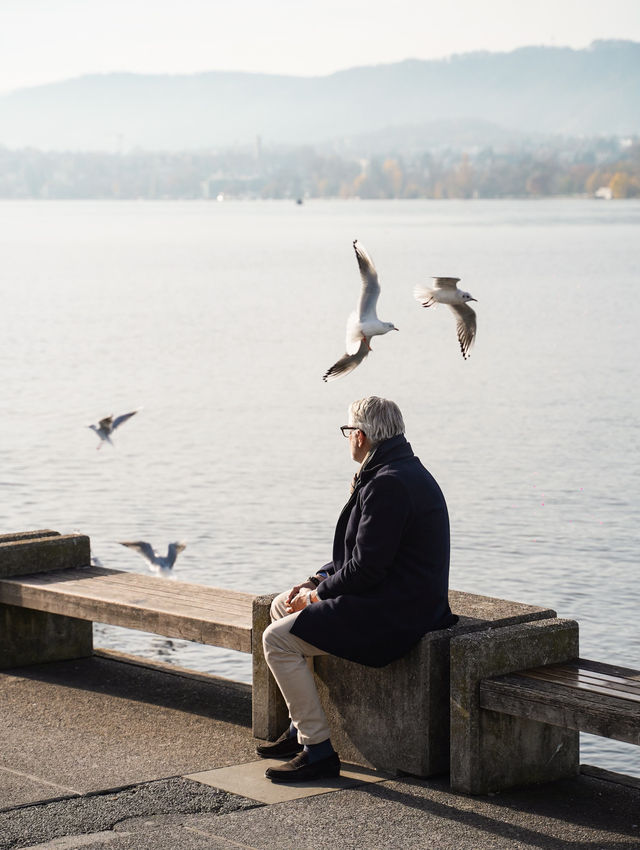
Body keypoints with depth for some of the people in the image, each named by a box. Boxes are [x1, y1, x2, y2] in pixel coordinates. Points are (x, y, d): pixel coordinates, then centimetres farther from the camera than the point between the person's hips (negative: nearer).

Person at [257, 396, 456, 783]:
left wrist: (318, 594, -8)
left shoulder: (388, 484, -22)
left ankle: (317, 749, -10)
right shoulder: (407, 470, 13)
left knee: (278, 638, -13)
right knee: (282, 606, 21)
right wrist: (316, 582, 8)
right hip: (404, 598, 11)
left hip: (392, 613, -11)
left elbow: (366, 567, -24)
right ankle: (301, 728, 23)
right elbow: (361, 551, 19)